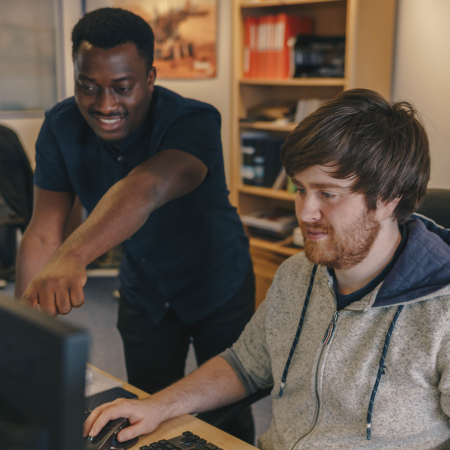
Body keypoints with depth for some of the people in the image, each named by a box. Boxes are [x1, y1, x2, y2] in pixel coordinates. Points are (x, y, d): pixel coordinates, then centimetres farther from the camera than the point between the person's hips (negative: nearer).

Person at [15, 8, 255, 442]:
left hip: (219, 288, -3)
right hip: (143, 292, 4)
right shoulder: (61, 127, -15)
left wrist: (72, 256, -68)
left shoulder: (194, 122, -31)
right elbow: (43, 234, -18)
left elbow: (146, 188, -52)